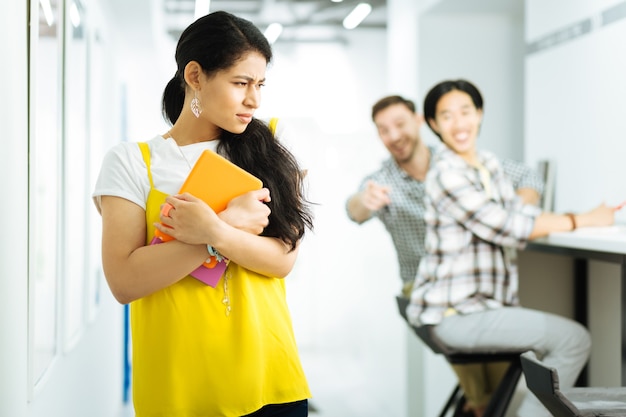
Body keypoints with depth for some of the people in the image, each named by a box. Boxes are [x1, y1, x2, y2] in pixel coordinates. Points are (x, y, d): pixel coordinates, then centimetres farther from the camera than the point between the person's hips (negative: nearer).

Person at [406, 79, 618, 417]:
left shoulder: (488, 164, 12)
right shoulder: (447, 173, -15)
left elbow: (520, 215, 9)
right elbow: (507, 229, -18)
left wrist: (587, 215, -3)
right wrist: (582, 220, -13)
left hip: (483, 303, 8)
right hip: (455, 313, -8)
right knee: (574, 340, -11)